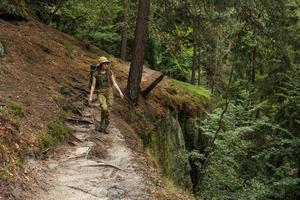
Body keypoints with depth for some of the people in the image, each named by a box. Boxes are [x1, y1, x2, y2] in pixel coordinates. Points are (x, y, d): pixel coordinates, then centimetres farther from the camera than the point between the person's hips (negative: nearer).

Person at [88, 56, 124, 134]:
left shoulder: (110, 72, 1)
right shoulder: (96, 74, -5)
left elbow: (114, 83, 3)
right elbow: (93, 86, -2)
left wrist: (120, 92, -7)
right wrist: (90, 97, -6)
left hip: (109, 92, 2)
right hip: (101, 93, -2)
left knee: (108, 111, 0)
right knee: (104, 108, -25)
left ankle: (105, 128, 16)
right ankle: (102, 122, 3)